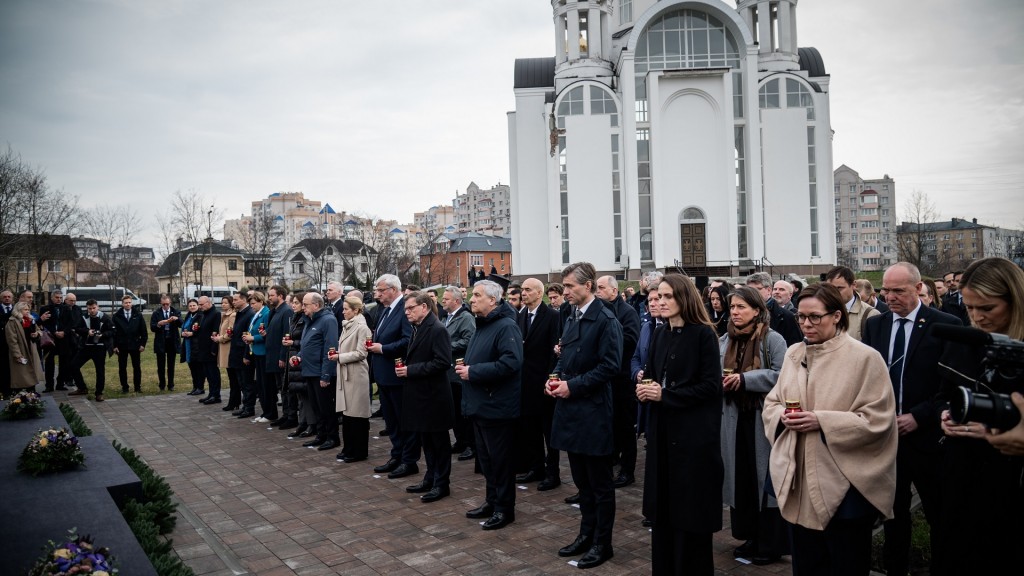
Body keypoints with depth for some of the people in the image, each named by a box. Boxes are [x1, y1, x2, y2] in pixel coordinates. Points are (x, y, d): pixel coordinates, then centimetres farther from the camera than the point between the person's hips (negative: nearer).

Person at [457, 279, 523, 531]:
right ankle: (492, 501, 29)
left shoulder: (506, 327, -16)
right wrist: (466, 366, 5)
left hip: (497, 406, -10)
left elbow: (511, 363, -28)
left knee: (501, 459, 2)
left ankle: (504, 508, 13)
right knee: (485, 458, 17)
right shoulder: (482, 325, 15)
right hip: (480, 404, 10)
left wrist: (473, 372, -23)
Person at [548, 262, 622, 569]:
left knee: (600, 483, 5)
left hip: (593, 411, -8)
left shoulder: (605, 320, -13)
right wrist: (555, 378, 2)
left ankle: (602, 543, 17)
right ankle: (587, 533, 31)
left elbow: (610, 366, -19)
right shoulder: (572, 319, 13)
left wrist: (573, 385, -18)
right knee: (582, 480, 18)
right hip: (571, 409, 8)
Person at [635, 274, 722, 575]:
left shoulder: (703, 334, -9)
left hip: (694, 434, -6)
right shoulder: (660, 335, 10)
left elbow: (710, 386, -14)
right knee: (663, 507, 11)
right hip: (662, 430, 6)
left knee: (690, 510, 2)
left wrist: (665, 395, -17)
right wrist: (644, 388, -6)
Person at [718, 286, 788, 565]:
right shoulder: (724, 341, 11)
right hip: (734, 417, 6)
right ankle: (750, 536, 24)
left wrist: (744, 378, -20)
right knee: (740, 477, 10)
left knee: (765, 478, 1)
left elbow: (781, 375, -16)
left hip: (764, 419, -5)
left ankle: (771, 543, 14)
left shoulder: (772, 339, -7)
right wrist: (719, 381, -7)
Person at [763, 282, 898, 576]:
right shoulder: (793, 354, 6)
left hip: (843, 484, -5)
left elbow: (878, 420, -14)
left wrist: (822, 421, -22)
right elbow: (771, 403, 12)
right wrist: (782, 416, -10)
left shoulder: (864, 358, -11)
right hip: (798, 479, 5)